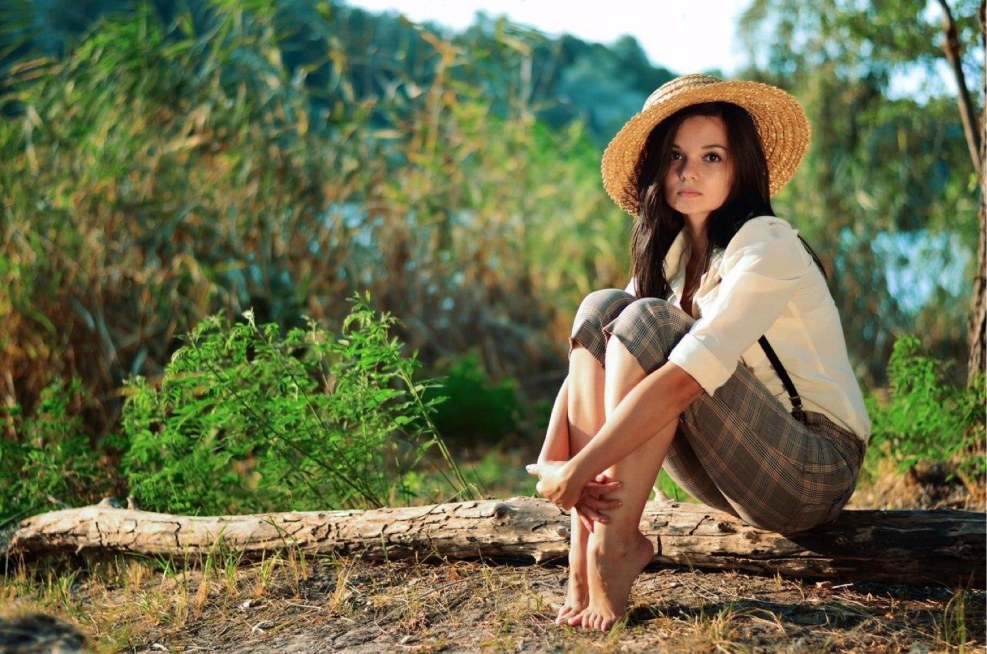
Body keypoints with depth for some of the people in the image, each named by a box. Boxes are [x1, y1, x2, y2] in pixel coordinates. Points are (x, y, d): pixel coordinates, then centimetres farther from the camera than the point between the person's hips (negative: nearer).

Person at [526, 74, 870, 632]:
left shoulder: (767, 246, -17)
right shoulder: (672, 251, 8)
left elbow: (684, 381, -28)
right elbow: (592, 357, 0)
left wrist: (578, 471, -26)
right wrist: (551, 461, -16)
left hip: (814, 471, -7)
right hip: (730, 475, 7)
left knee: (649, 321, -24)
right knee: (602, 309, -10)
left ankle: (615, 544, -21)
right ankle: (584, 543, -18)